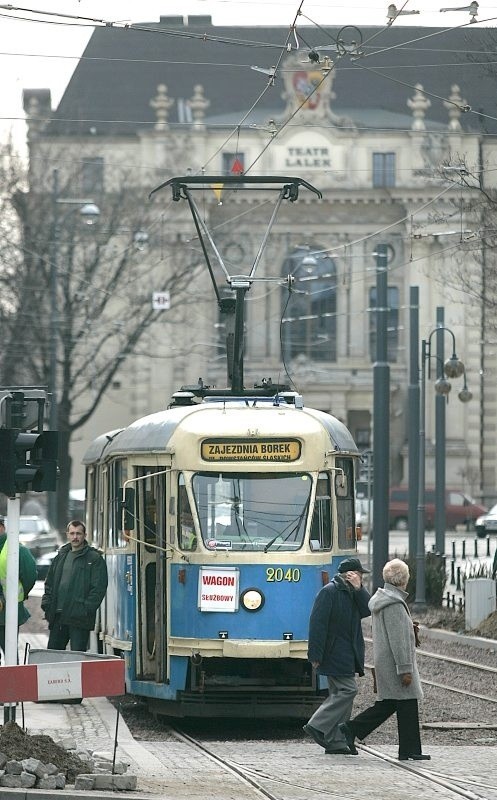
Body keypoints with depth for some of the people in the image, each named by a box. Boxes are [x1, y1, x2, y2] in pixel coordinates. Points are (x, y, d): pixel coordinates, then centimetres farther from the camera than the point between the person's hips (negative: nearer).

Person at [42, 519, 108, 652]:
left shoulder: (94, 559, -3)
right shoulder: (61, 556, 17)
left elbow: (99, 588, -9)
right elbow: (49, 583, 23)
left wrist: (87, 609, -17)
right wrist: (47, 604, 9)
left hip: (79, 618, -6)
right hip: (58, 616, 7)